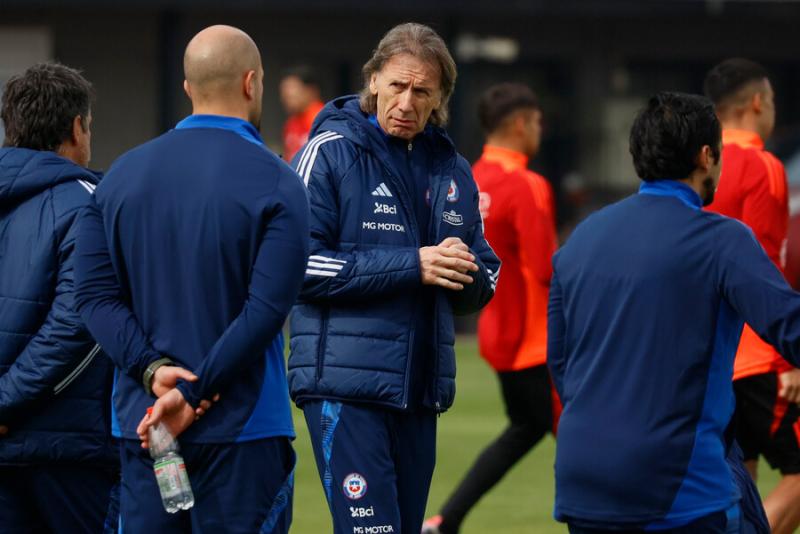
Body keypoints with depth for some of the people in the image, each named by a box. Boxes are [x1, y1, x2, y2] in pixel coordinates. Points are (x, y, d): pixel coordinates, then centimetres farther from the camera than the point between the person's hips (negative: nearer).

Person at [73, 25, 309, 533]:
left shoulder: (123, 174, 7)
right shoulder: (276, 182, -7)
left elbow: (95, 293, 1)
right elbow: (267, 309, -15)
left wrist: (151, 368, -8)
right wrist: (192, 396, -14)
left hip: (140, 428, 4)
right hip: (241, 433, -4)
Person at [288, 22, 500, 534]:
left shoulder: (452, 170, 15)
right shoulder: (330, 152, -3)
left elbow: (481, 289, 19)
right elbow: (299, 264, -12)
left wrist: (466, 272, -7)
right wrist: (411, 266, -15)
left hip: (421, 390, 6)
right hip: (345, 382, -6)